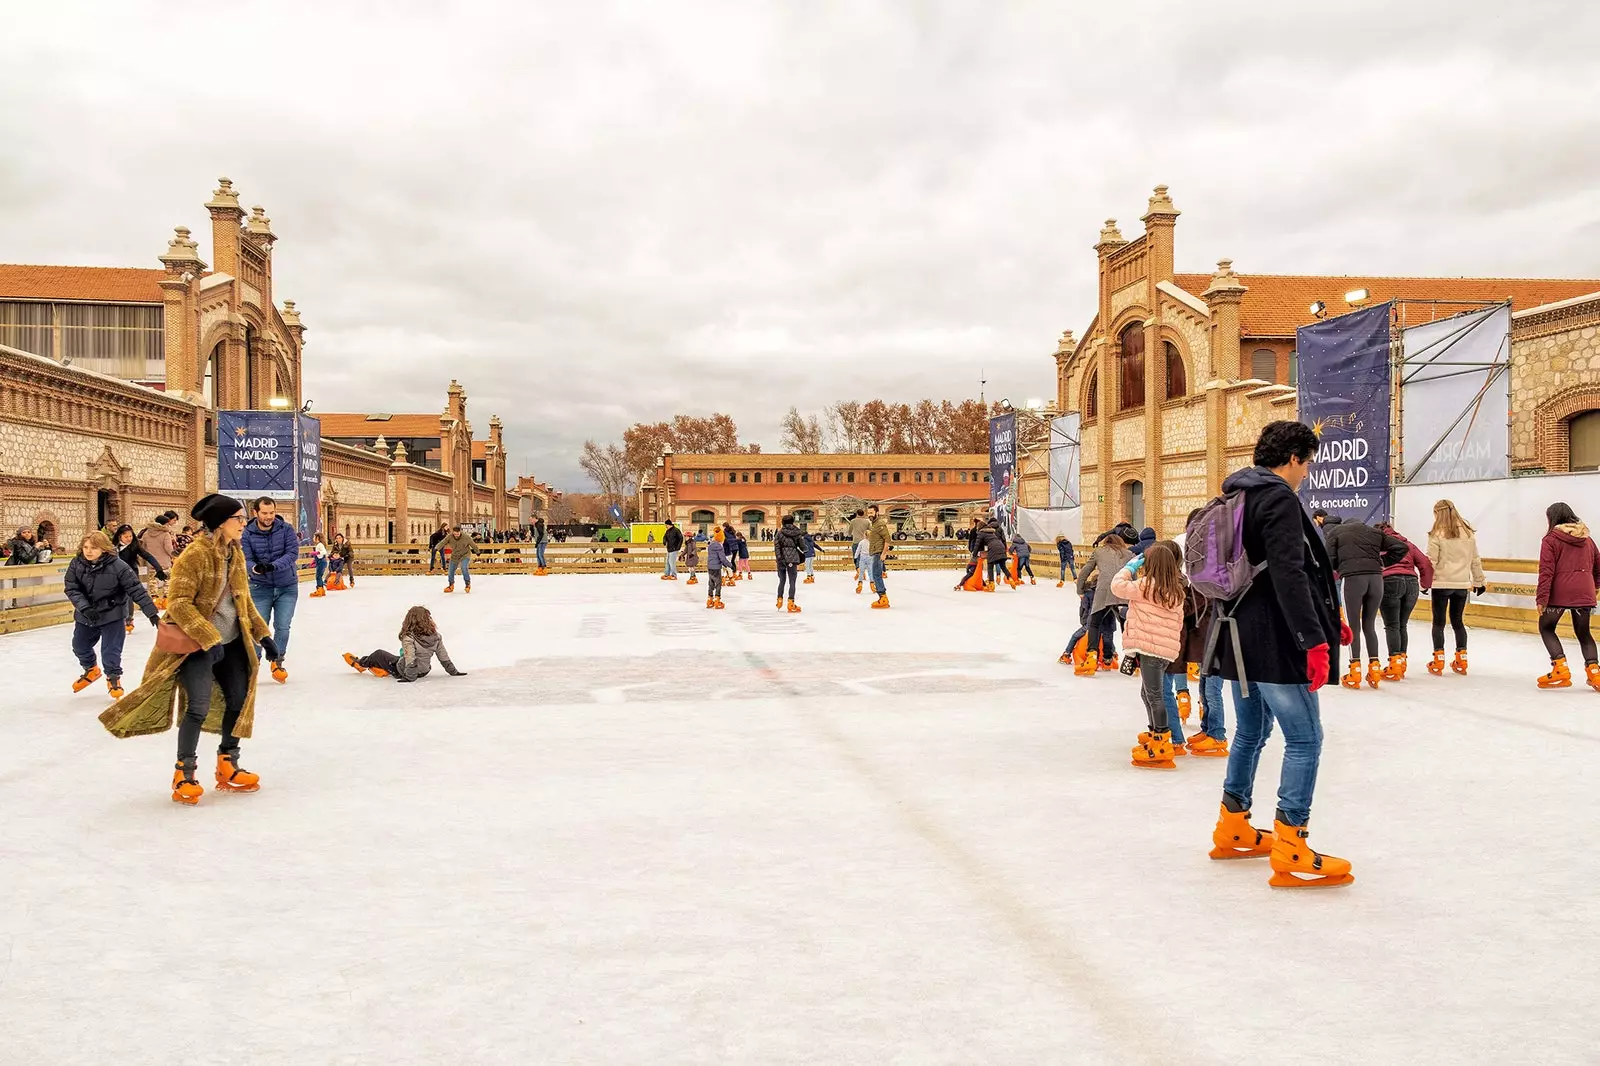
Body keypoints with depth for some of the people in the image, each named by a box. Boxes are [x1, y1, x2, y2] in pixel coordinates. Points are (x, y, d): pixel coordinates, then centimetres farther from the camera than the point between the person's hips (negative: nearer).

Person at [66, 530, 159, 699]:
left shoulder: (118, 566, -21)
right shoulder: (76, 564, -10)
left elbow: (137, 590, -19)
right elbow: (72, 590, -10)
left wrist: (151, 612, -20)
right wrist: (85, 608, -26)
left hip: (111, 616, -5)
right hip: (85, 616, 5)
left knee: (111, 650, -3)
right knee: (80, 647, 21)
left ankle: (113, 678, 24)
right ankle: (90, 671, 49)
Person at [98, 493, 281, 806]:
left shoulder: (236, 554, 6)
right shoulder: (195, 555, -18)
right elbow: (178, 603, -22)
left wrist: (263, 636, 8)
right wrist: (209, 639, -26)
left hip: (231, 641, 8)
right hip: (197, 642, -8)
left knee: (239, 700, 8)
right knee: (198, 707, -12)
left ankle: (227, 767, 25)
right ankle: (183, 774, 7)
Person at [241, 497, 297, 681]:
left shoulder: (286, 529, -8)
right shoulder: (247, 534, -7)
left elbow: (292, 553, -17)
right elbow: (246, 560, -13)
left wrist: (273, 566, -33)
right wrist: (255, 568, -36)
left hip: (287, 586, 0)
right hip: (260, 588, 0)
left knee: (282, 626, 2)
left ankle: (277, 662, 23)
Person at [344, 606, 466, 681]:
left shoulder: (408, 638, -28)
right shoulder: (435, 636, -13)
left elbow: (410, 660, -32)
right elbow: (444, 657, -8)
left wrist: (410, 677, -22)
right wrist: (453, 672, 2)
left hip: (402, 670, -5)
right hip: (424, 671, 5)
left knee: (379, 654, 21)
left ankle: (360, 663, 47)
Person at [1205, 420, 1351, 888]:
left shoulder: (1237, 496, 15)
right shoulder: (1279, 497, -14)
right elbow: (1288, 574, -24)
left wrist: (1325, 618, 25)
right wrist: (1314, 639, -24)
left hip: (1241, 639, 10)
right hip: (1275, 642, -10)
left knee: (1251, 732, 20)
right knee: (1305, 740, -2)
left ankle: (1232, 830, 31)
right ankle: (1291, 854, 0)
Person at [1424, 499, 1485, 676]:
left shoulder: (1437, 534, -10)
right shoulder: (1468, 533, 6)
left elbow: (1431, 561, -11)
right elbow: (1475, 560, 12)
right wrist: (1479, 581, 20)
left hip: (1441, 583, -4)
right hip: (1462, 584, 5)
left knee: (1439, 622, 4)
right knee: (1458, 621, 15)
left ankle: (1438, 662, 5)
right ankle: (1461, 660, 18)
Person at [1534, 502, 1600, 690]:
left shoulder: (1551, 540, -5)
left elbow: (1546, 571, -11)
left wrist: (1541, 598, -10)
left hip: (1559, 593, -5)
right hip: (1584, 594, 5)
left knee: (1546, 627, 11)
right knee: (1583, 632, 17)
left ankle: (1560, 668, -1)